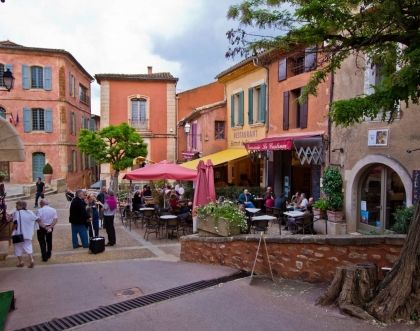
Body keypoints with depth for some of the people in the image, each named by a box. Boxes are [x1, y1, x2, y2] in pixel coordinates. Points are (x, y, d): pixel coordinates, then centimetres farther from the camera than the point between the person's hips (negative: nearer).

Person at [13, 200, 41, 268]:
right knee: (28, 247, 11)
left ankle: (21, 262, 15)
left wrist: (13, 232, -7)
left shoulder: (17, 213, -9)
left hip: (19, 234, -4)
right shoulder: (30, 212, 5)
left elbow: (15, 223, -18)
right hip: (28, 234, 4)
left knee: (18, 248, 12)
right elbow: (38, 220, 5)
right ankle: (31, 260, -5)